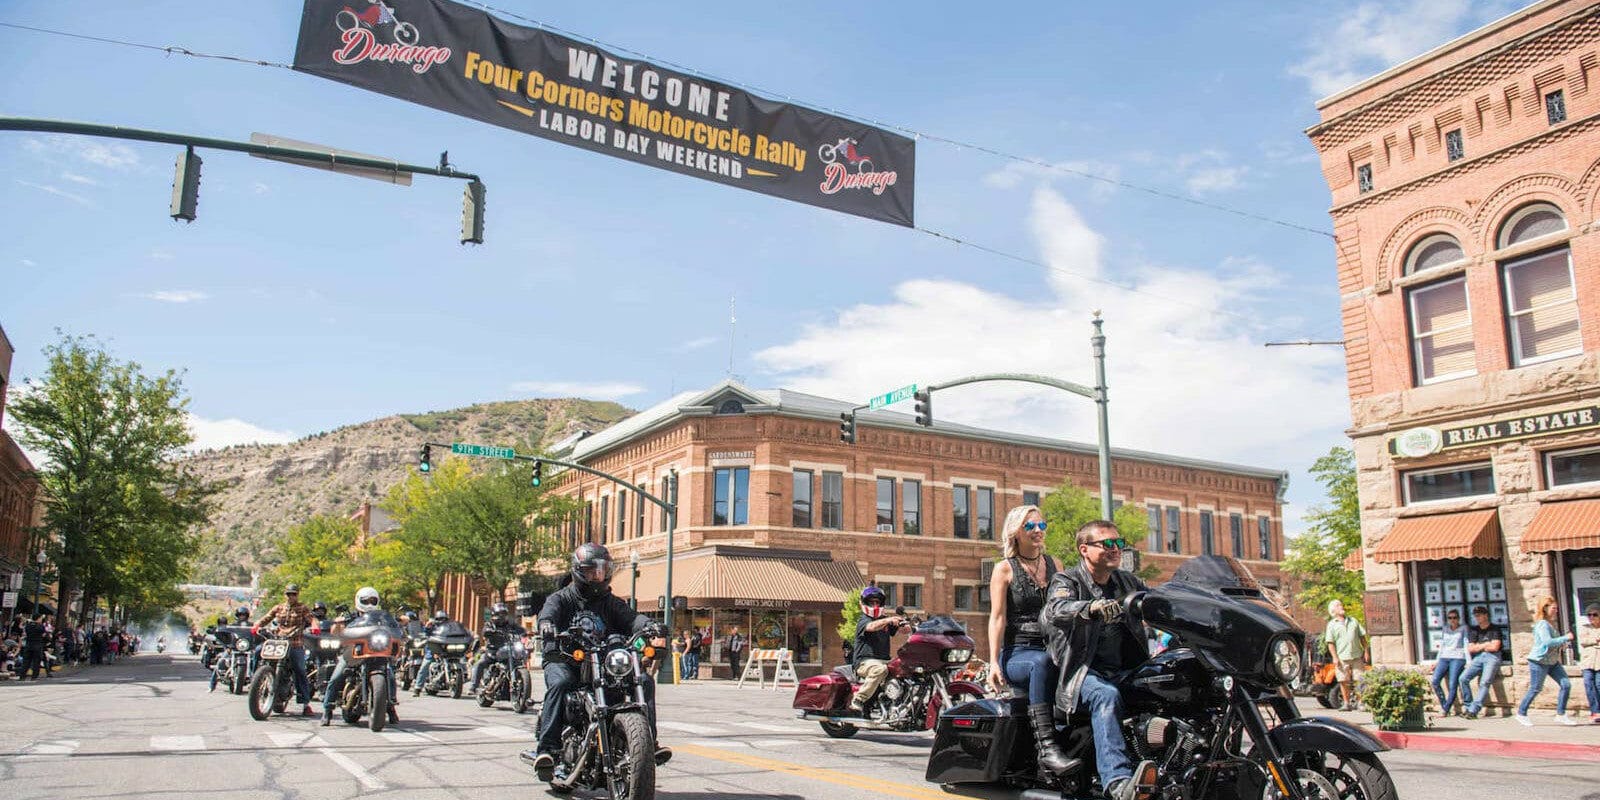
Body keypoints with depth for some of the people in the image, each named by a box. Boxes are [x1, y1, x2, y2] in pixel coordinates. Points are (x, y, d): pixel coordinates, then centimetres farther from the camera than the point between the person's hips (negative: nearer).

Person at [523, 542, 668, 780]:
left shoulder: (611, 603, 18)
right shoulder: (561, 598, 9)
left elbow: (631, 618, -2)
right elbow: (548, 613, -14)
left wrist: (651, 629, -25)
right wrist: (548, 628, -40)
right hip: (565, 661, -3)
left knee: (644, 681, -16)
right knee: (560, 683, -36)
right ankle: (545, 748, -35)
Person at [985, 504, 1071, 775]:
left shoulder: (1053, 564, 18)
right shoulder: (1005, 569, 6)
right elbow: (997, 617, -1)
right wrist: (994, 663, -12)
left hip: (1052, 648, 4)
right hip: (1017, 653, -4)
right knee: (1043, 662, -38)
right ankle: (1046, 747, -43)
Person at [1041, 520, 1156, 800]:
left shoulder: (1128, 582, 19)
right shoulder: (1066, 581, -1)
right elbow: (1053, 611, -22)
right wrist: (1091, 607, -42)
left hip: (1125, 671, 5)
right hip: (1082, 671, -5)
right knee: (1107, 695, -35)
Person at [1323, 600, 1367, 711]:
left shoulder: (1353, 621, 14)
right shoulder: (1331, 625, 4)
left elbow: (1362, 636, 17)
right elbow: (1330, 642, -1)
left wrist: (1365, 651, 9)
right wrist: (1335, 658, -9)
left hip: (1357, 656, 2)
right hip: (1342, 657, -2)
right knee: (1344, 681, -1)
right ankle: (1347, 703, 7)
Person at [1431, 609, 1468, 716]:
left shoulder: (1463, 628, 8)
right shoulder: (1445, 629, 20)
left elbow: (1466, 645, 2)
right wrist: (1437, 661, 18)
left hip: (1458, 658, -4)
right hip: (1444, 658, 4)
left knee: (1452, 685, -15)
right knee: (1435, 681, -15)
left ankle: (1445, 710, -10)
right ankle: (1443, 704, -3)